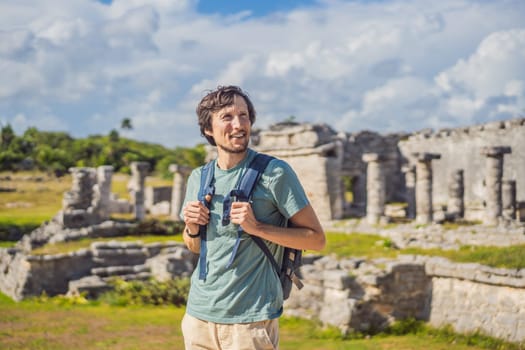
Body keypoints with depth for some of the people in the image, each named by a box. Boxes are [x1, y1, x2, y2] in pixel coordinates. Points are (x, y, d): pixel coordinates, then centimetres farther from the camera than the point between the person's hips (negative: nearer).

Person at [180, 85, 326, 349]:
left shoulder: (275, 173, -8)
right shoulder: (198, 178, 8)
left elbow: (316, 238, -8)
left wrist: (256, 227, -18)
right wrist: (191, 229, -2)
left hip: (251, 319, -5)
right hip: (199, 314, 5)